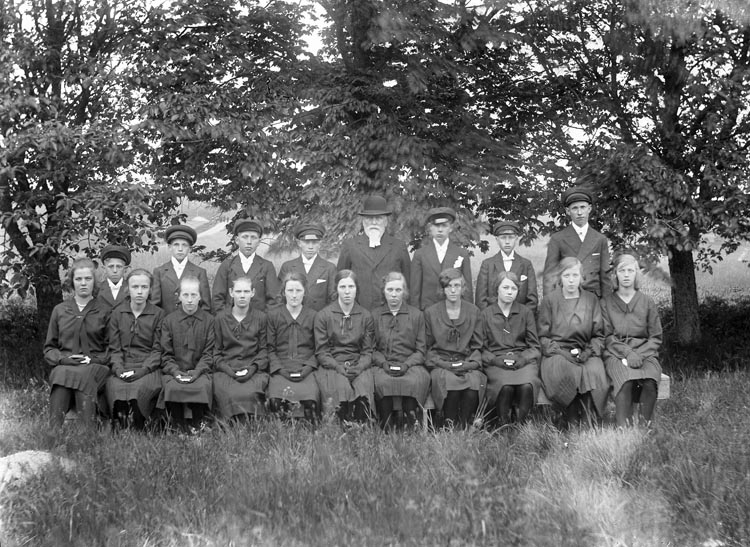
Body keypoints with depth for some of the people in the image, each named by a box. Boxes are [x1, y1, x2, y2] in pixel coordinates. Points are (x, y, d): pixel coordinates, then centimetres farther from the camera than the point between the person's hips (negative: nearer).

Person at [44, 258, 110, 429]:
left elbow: (112, 348, 10)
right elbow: (49, 349, 18)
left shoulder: (104, 312, 13)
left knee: (83, 376, -38)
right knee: (62, 375, -36)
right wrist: (64, 358, -3)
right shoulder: (59, 310, 18)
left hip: (95, 366, -1)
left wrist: (94, 359, -9)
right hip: (63, 365, 2)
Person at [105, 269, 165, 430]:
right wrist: (119, 369, -9)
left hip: (148, 368, -1)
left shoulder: (158, 314, 7)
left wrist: (141, 371, -12)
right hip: (122, 367, 1)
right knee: (114, 386, -30)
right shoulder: (117, 314, 13)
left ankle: (138, 428, -17)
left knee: (142, 387, -33)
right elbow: (114, 348, 10)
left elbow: (158, 350, 3)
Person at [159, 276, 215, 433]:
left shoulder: (209, 320, 7)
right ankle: (180, 429, -13)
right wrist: (175, 372, -12)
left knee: (202, 386, -33)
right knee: (172, 387, -32)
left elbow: (209, 353, 3)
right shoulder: (168, 321, 9)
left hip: (200, 370, 0)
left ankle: (196, 426, -12)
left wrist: (197, 371, -14)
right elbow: (166, 354, 6)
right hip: (174, 371, 1)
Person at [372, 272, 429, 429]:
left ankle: (411, 422, -26)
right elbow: (371, 349, 12)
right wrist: (384, 363, -7)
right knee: (383, 381, -35)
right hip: (383, 365, 0)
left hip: (410, 364, 0)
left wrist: (406, 364, -9)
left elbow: (421, 350, 9)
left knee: (415, 381, -35)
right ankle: (386, 426, -27)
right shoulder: (375, 315, 16)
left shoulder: (416, 315, 14)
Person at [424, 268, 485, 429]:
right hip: (441, 364, -1)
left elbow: (477, 346, 14)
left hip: (467, 363, 1)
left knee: (474, 384, -34)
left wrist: (472, 363, -5)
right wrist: (443, 364, -5)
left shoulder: (473, 311, 12)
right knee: (451, 382, -36)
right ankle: (450, 426, -20)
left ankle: (464, 427, -18)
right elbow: (428, 348, 10)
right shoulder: (431, 313, 8)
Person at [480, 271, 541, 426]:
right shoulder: (486, 314, 11)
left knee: (526, 385, -34)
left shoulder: (526, 313, 16)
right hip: (496, 361, -1)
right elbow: (482, 348, 9)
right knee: (506, 386, -35)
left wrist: (522, 359, -7)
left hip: (523, 359, 1)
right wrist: (496, 360, -10)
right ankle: (503, 425, -16)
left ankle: (522, 424, -17)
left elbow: (534, 346, 12)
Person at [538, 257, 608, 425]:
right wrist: (561, 352, -9)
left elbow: (599, 335, 13)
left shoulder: (591, 300, 15)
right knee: (565, 373, -36)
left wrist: (589, 351, -6)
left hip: (585, 353, 2)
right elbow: (543, 336, 5)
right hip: (557, 353, -1)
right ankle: (573, 424, -26)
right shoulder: (549, 300, 9)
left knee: (596, 374, -33)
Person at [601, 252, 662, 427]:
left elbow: (656, 337, 11)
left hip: (644, 353, 2)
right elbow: (607, 337, 4)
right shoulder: (607, 303, 11)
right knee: (626, 381, -34)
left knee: (650, 383, -32)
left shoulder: (647, 303, 14)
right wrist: (627, 353, -13)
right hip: (616, 354, -1)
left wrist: (639, 354, -8)